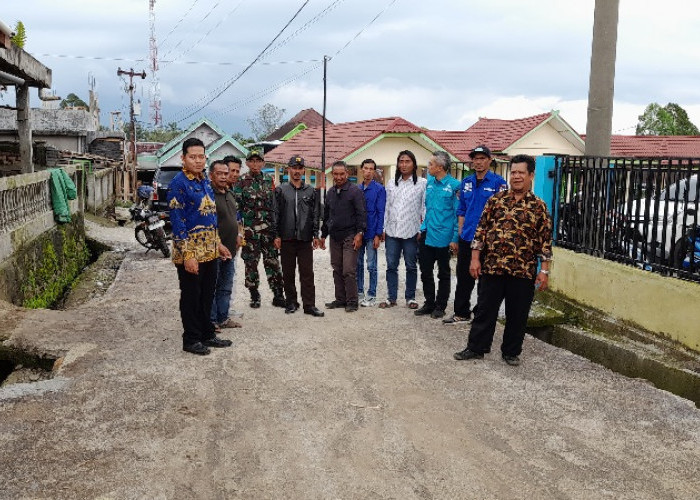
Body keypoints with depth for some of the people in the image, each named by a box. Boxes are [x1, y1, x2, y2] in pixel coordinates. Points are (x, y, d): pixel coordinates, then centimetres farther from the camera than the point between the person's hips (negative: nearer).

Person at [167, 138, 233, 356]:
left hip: (209, 251, 8)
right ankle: (191, 340, 16)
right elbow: (177, 222, -18)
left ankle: (207, 335, 28)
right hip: (190, 252, -8)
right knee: (191, 297, 4)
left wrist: (218, 243, 19)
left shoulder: (205, 181, 12)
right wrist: (188, 255, -21)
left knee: (207, 295, 16)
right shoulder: (178, 184, -14)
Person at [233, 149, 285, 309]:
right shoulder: (241, 181, 0)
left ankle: (278, 296, 10)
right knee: (251, 263, 5)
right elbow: (236, 205, -4)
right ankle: (254, 297, 16)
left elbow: (274, 203, 13)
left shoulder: (269, 180, 10)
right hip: (249, 229, -2)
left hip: (268, 228, 2)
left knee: (273, 262, 3)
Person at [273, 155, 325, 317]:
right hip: (286, 238, 0)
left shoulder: (311, 191, 9)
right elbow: (276, 214, 4)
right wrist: (277, 235, -2)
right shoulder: (281, 190, 6)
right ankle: (291, 302, 18)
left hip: (305, 238, 0)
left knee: (307, 273, -1)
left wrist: (315, 235, 3)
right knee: (288, 273, 7)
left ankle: (309, 305, 3)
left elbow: (316, 214, 9)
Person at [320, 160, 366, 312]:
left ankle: (352, 302, 1)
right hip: (334, 237, 6)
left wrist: (359, 233, -16)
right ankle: (340, 299, 18)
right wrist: (323, 235, 21)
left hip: (349, 237, -6)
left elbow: (361, 213, -9)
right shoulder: (330, 192, 14)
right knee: (337, 270, 10)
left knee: (349, 271, -7)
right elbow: (326, 215, 22)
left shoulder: (355, 191, -5)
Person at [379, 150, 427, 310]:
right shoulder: (391, 184, 12)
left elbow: (425, 207, -3)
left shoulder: (422, 183, -1)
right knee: (391, 266, 7)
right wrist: (384, 229, 9)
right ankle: (391, 298, 16)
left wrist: (422, 230, -7)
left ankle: (410, 297, 18)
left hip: (411, 232, -3)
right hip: (392, 231, 4)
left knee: (411, 266, 7)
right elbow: (387, 208, 13)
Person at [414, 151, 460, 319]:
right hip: (427, 236, 6)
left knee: (443, 274, 10)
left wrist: (455, 239, -14)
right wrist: (423, 228, 13)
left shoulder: (454, 185, -12)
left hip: (443, 238, -6)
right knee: (426, 272, 12)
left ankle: (440, 306, 21)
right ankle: (429, 303, 25)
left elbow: (458, 214, -12)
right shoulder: (430, 182, 7)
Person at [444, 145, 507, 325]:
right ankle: (461, 313, 26)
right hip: (466, 239, 6)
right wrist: (460, 233, 10)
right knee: (463, 277, 13)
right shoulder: (466, 182, 10)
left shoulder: (498, 182, -7)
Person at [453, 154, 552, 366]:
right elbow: (482, 228, 5)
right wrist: (475, 258, 0)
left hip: (523, 271, -1)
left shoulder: (538, 206, 1)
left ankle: (511, 352, 25)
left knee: (517, 314, 9)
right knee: (485, 309, 8)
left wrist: (544, 270, -4)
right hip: (492, 267, 1)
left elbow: (545, 240, 1)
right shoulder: (496, 199, 5)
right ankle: (475, 348, 20)